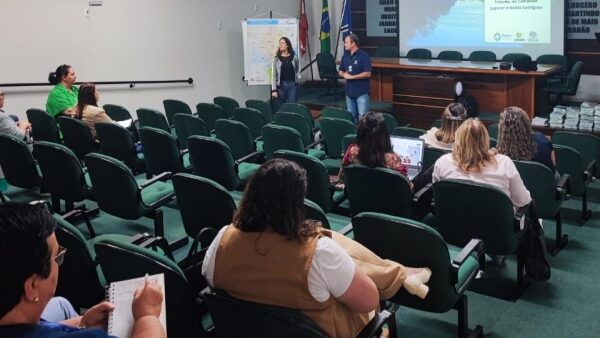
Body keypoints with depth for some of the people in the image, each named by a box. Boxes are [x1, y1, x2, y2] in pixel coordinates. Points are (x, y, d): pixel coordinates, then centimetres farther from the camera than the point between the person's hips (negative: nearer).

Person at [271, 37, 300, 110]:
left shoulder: (294, 57, 1)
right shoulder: (276, 58, -1)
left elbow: (298, 70, 19)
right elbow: (274, 75, -2)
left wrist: (297, 77, 3)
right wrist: (274, 90, -7)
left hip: (292, 85, 0)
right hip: (281, 85, 0)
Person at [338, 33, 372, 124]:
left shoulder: (364, 56, -10)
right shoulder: (345, 56, 10)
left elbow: (367, 74, -17)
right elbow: (340, 72, 17)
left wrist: (351, 76, -17)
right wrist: (344, 75, -7)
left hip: (362, 92, -7)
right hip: (349, 90, 7)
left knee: (363, 116, -7)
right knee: (351, 116, 13)